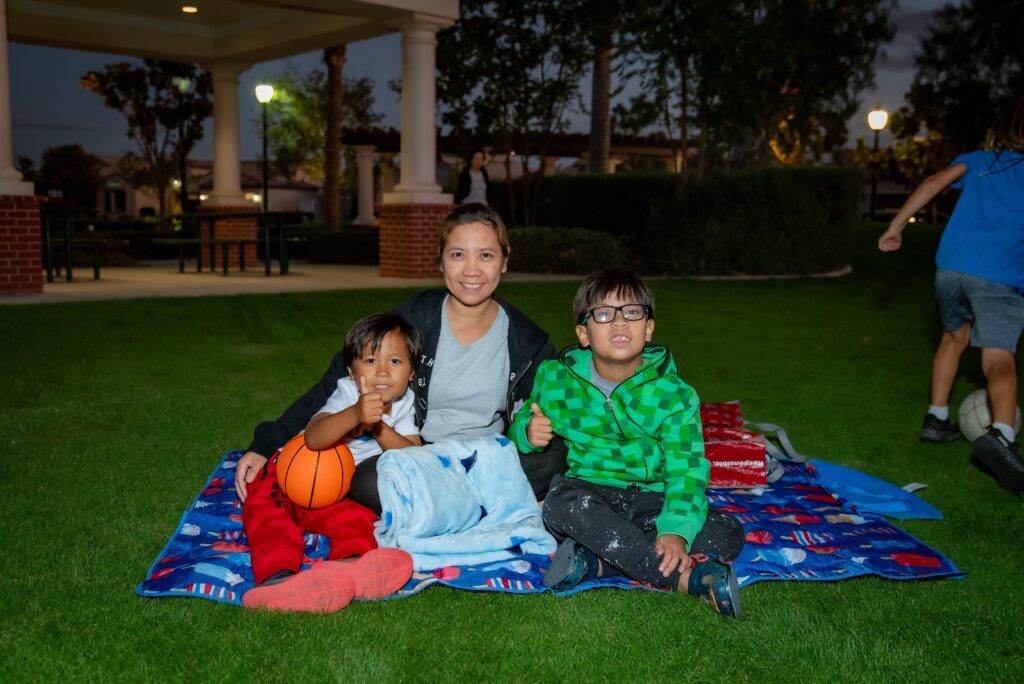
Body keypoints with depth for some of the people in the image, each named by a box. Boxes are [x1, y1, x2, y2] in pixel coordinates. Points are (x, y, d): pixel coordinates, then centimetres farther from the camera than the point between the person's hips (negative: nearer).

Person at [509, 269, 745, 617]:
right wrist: (527, 432, -13)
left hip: (651, 502, 1)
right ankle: (687, 576, -33)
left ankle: (593, 562, -30)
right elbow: (522, 424, 14)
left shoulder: (674, 394, -6)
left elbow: (686, 471, -15)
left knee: (728, 533, -22)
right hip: (587, 489, 0)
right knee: (562, 502, -36)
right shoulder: (556, 378, 1)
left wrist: (676, 530, -34)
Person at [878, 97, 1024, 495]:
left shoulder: (979, 160, 20)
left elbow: (935, 183, 5)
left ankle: (936, 418, 30)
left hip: (952, 264, 4)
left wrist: (895, 227, 4)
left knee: (954, 336, 26)